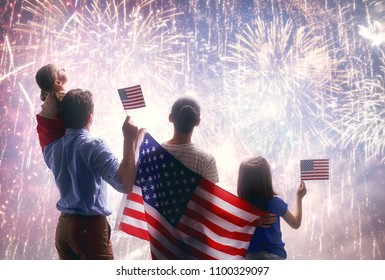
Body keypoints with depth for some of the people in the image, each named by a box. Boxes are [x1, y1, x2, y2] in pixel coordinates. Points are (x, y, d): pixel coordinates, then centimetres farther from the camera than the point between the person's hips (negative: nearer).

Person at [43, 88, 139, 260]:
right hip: (91, 227, -8)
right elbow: (125, 185, -28)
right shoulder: (94, 147, -18)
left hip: (63, 225, 8)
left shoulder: (53, 147, 3)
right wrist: (129, 141, -27)